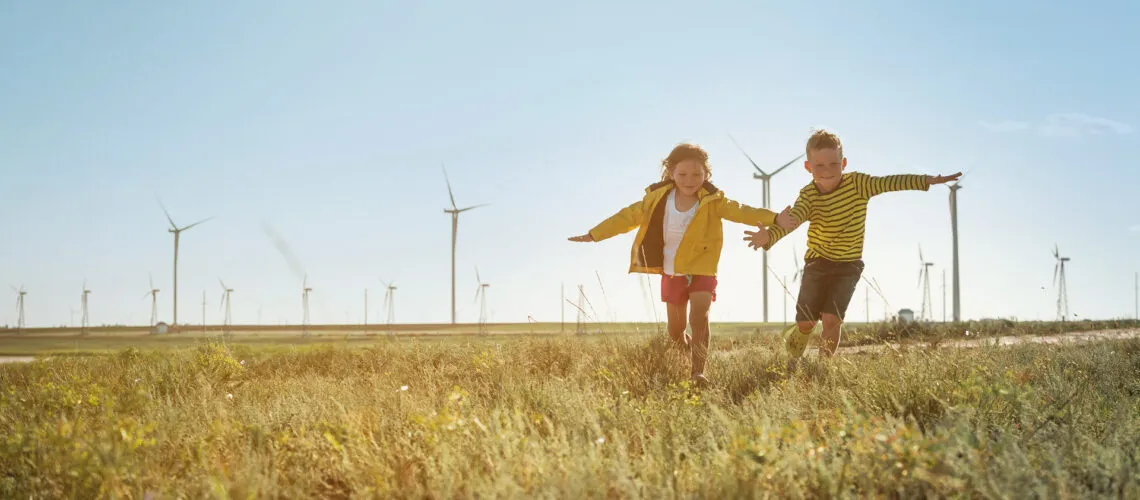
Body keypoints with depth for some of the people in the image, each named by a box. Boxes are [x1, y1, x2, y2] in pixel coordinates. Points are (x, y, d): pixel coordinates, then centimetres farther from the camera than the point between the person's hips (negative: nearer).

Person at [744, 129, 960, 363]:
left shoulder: (857, 183, -13)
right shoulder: (808, 195, -13)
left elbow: (889, 183, -22)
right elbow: (791, 219, -28)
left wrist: (928, 180, -33)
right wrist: (768, 236, -49)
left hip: (848, 266, -1)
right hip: (817, 263, 1)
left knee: (831, 319, -16)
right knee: (806, 323, 2)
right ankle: (791, 364, 32)